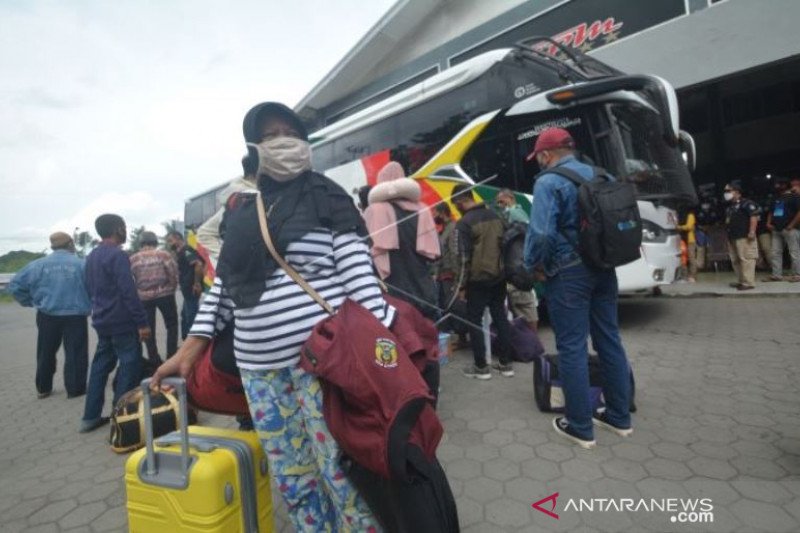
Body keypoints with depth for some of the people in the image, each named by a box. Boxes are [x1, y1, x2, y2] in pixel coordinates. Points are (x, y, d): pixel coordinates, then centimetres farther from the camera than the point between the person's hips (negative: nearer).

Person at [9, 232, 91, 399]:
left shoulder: (38, 264, -1)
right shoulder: (81, 264, -9)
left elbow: (15, 285, 1)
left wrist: (31, 302, 11)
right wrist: (88, 305, 5)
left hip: (47, 316, 4)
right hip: (75, 316, -3)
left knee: (46, 353, 18)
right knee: (75, 353, 5)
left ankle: (43, 388, 29)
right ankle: (75, 388, 8)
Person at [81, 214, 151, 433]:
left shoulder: (92, 256, 13)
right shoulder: (117, 255, -16)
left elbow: (90, 289, 20)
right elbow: (128, 292, -22)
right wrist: (142, 322, -20)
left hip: (101, 320, 9)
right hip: (122, 322, -9)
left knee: (100, 365, 14)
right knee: (129, 366, -1)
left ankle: (90, 416, 20)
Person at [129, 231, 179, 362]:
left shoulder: (133, 259, 0)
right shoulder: (164, 254, -6)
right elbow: (174, 274, -9)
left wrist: (138, 292, 14)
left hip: (143, 297, 2)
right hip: (164, 295, -2)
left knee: (148, 328, 12)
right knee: (172, 325, 12)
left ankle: (154, 360, 17)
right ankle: (172, 356, 10)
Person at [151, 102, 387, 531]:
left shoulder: (326, 199, 0)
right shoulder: (239, 210, 14)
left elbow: (358, 274, -8)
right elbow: (224, 284, 16)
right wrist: (191, 347, 11)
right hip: (258, 367, 5)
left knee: (344, 473, 4)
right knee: (291, 481, 15)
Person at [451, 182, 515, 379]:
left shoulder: (464, 223, -12)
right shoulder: (495, 216, 8)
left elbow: (464, 257, -14)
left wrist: (463, 284, -5)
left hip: (478, 280, -6)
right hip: (499, 277, 7)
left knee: (474, 321, 5)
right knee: (500, 317, 13)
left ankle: (481, 367, 11)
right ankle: (505, 363, 21)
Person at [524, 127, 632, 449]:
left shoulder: (548, 182, -11)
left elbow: (541, 233, -23)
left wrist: (534, 265, -6)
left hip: (568, 274, -7)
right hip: (603, 269, 8)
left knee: (572, 347, 1)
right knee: (609, 340, 14)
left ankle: (580, 427, 11)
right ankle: (619, 416, 28)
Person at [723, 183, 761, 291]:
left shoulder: (746, 203, -8)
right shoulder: (729, 206, 20)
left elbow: (754, 216, -16)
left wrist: (752, 232, -22)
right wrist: (728, 236, 25)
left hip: (744, 237, -10)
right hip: (732, 237, 10)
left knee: (746, 259, -10)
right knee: (735, 260, 13)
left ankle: (748, 282, -9)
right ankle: (740, 281, 22)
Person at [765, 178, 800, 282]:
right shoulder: (777, 199, 19)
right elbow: (771, 212, 27)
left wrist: (792, 225, -16)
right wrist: (769, 223, 10)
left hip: (789, 229, -8)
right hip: (776, 230, 8)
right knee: (775, 253, 5)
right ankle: (776, 275, 8)